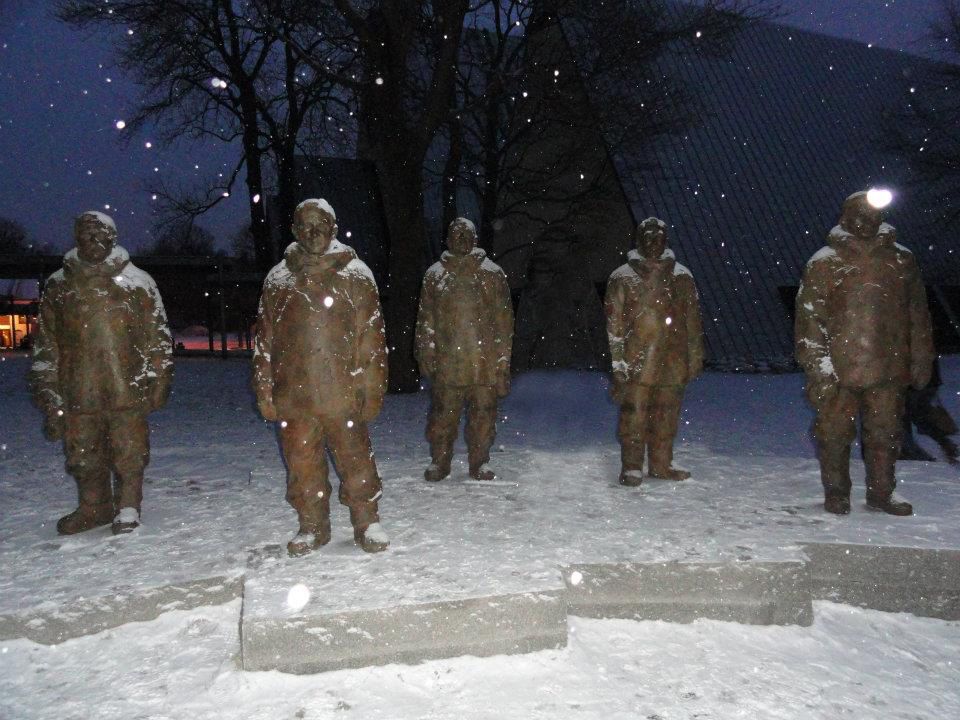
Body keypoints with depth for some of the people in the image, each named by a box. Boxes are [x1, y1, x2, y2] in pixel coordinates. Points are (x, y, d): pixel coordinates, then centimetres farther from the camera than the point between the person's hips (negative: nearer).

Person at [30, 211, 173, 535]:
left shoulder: (136, 282, 2)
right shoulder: (58, 285, 9)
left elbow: (157, 337, 2)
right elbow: (46, 344, 11)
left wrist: (157, 381, -3)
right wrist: (47, 390, 6)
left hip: (127, 389, -3)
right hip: (78, 391, 3)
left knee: (129, 452, 3)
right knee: (82, 456, 12)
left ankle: (128, 507, 20)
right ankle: (94, 507, 30)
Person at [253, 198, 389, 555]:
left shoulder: (355, 275, 1)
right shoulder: (278, 279, 9)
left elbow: (372, 339, -2)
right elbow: (264, 341, 11)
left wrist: (370, 390, -7)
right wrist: (266, 393, 6)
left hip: (342, 393, -2)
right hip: (293, 395, 3)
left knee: (356, 460, 4)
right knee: (302, 465, 11)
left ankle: (367, 522, 21)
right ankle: (312, 526, 28)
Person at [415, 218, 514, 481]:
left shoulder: (492, 273, 6)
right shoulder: (435, 275, 8)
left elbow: (504, 319, 4)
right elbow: (425, 320, 9)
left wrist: (502, 358, -1)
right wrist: (426, 353, 2)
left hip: (484, 362, 0)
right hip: (446, 362, 0)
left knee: (483, 413, 6)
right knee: (443, 413, 4)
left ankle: (480, 462, 20)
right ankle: (439, 461, 19)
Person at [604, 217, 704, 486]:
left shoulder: (681, 277, 9)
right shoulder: (623, 278, 0)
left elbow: (692, 322, 12)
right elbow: (614, 325, -2)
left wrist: (694, 359, 9)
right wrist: (618, 364, -7)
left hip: (672, 364, 3)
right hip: (636, 365, -3)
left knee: (667, 416, 11)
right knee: (634, 416, -1)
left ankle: (661, 464, 25)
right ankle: (632, 467, 11)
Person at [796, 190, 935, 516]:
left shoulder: (901, 260, 9)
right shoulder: (824, 263, -2)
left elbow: (917, 315, 13)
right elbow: (809, 319, -6)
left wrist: (921, 361, 10)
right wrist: (818, 367, -12)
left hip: (888, 368, 3)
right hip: (839, 371, -3)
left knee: (886, 433, 12)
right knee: (835, 434, 5)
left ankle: (881, 491, 28)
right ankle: (836, 494, 20)